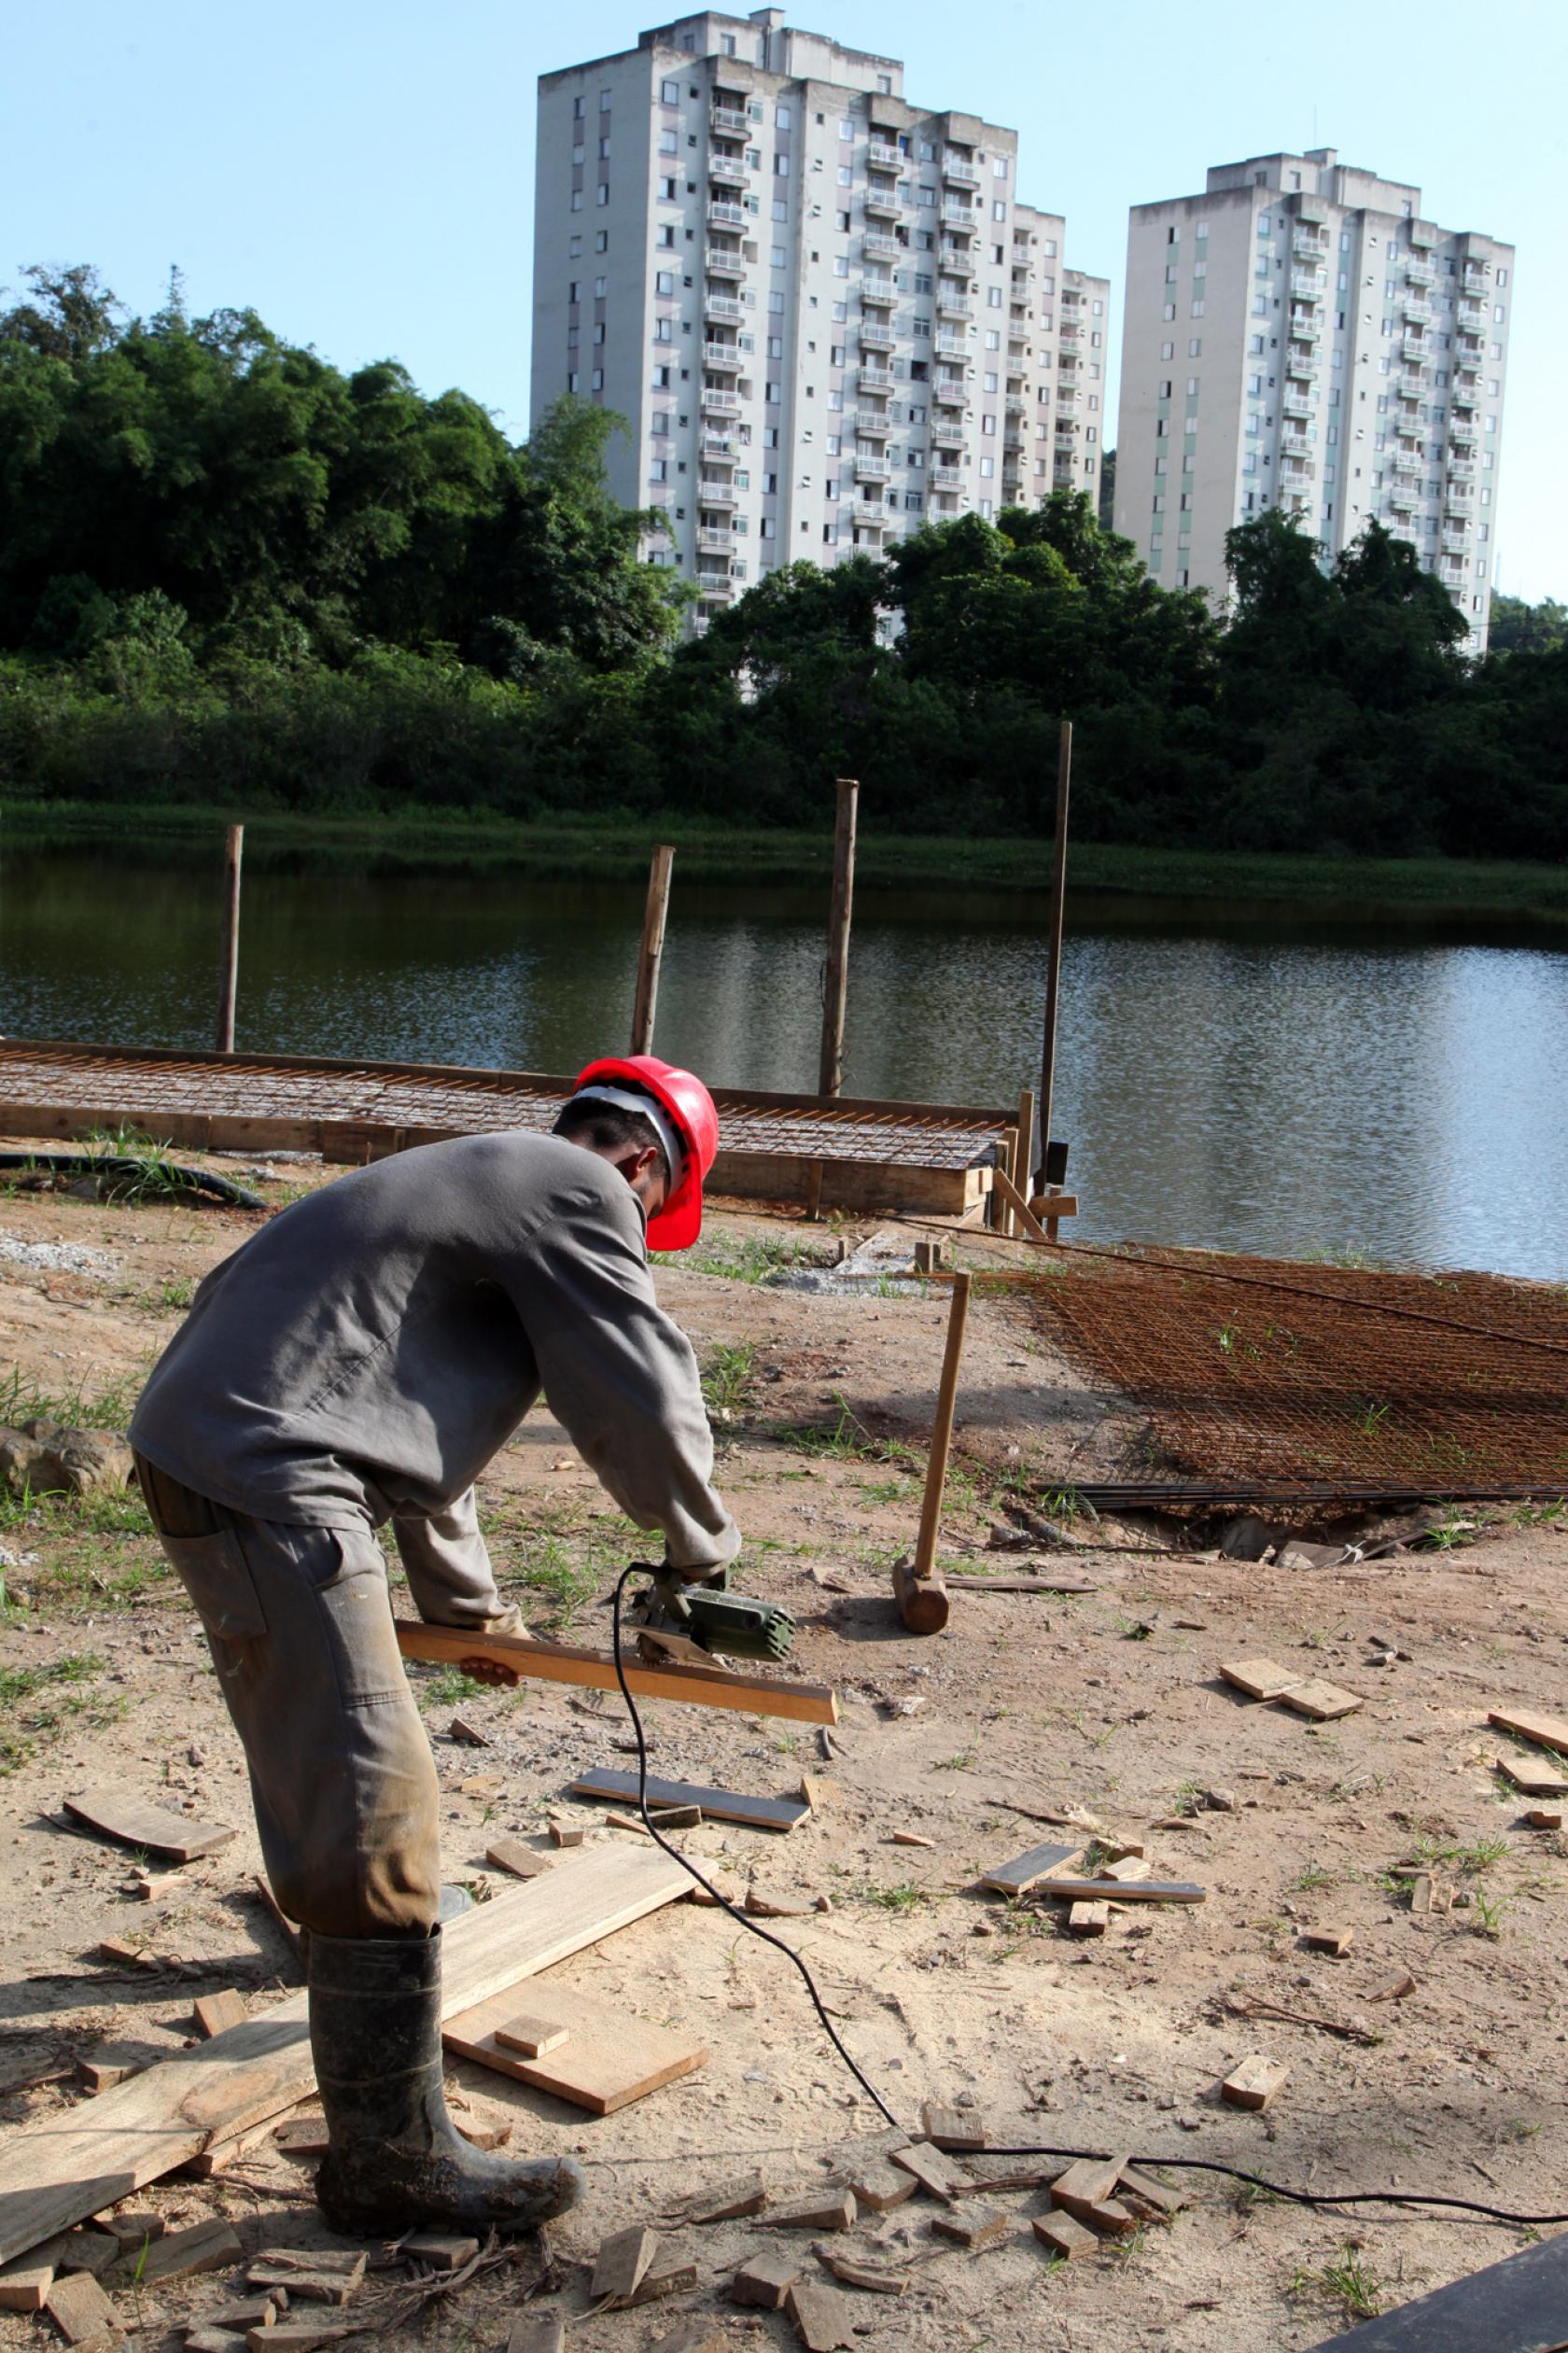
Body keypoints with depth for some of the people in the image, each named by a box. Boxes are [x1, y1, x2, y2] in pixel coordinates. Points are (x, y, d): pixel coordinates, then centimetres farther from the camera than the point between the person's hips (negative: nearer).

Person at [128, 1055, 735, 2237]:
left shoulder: (485, 1179, 26)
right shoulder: (580, 1195, -5)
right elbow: (642, 1398, -6)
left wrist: (467, 1599, 41)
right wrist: (702, 1544, 14)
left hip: (197, 1447, 11)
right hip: (271, 1479, -11)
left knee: (316, 1750, 33)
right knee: (374, 1806, -8)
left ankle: (357, 1928, 58)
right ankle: (392, 2158, -1)